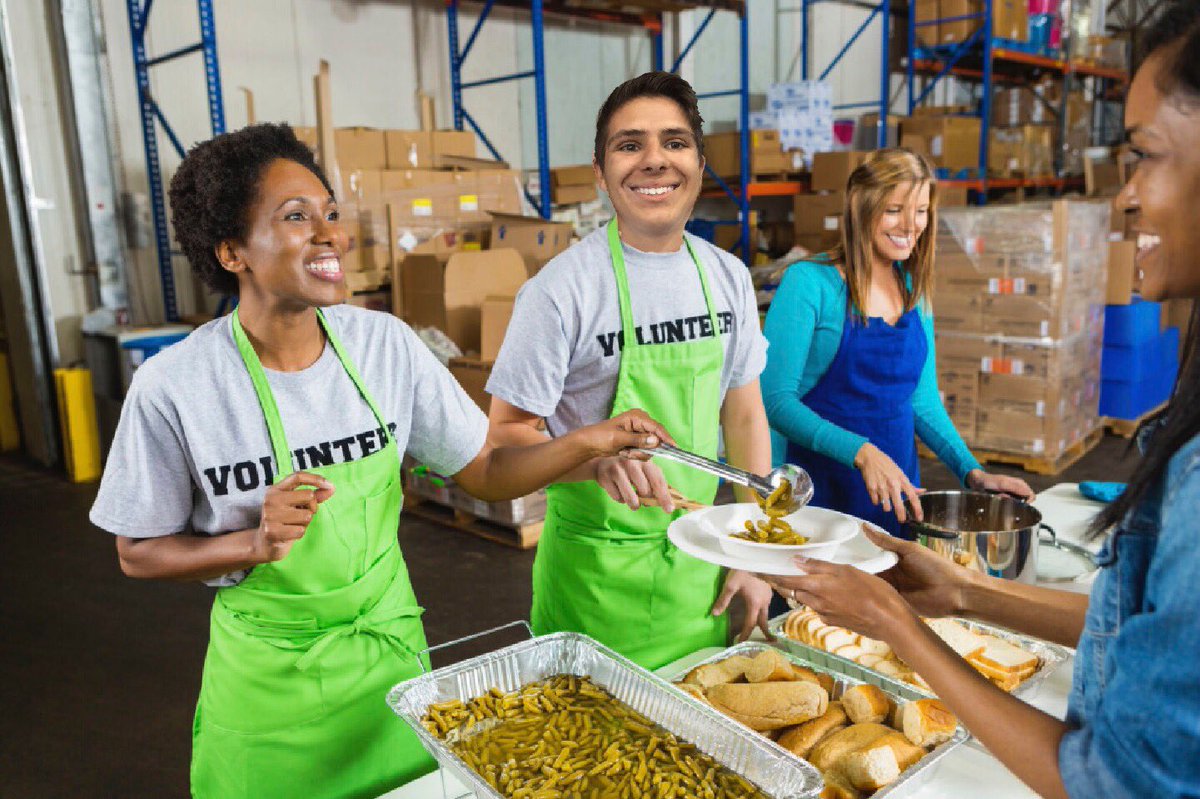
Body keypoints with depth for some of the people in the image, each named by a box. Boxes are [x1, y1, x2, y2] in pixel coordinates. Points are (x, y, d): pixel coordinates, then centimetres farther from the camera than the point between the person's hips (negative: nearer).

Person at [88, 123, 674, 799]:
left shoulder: (385, 343, -12)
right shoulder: (175, 386, -19)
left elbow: (486, 472, -7)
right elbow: (139, 553, -7)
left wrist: (589, 443, -23)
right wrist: (258, 543, -25)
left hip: (389, 643, 3)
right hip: (269, 676, -2)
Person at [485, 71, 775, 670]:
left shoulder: (728, 277, 0)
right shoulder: (562, 289, -17)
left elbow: (744, 415, 6)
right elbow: (507, 434, -14)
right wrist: (599, 458, -34)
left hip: (700, 562, 5)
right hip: (599, 573, -5)